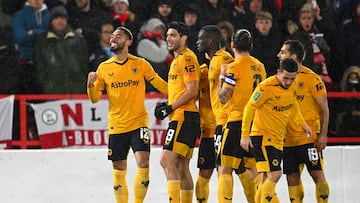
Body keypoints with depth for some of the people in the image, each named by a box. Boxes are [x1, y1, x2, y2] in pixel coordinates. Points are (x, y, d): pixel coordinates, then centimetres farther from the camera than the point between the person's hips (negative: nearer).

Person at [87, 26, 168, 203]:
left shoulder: (140, 64, 1)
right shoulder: (104, 68, 6)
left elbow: (160, 85, 8)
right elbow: (94, 99, 6)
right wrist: (91, 84, -14)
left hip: (138, 123, -2)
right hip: (116, 127, 2)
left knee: (143, 163, -17)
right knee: (119, 172, 4)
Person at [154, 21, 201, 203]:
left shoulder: (187, 58, -10)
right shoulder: (177, 60, 22)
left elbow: (192, 91, -18)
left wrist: (171, 108, -15)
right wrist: (167, 106, 13)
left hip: (184, 116, -11)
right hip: (181, 117, 11)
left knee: (167, 161, -17)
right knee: (181, 167, 11)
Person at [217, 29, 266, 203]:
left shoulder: (234, 67, -10)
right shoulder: (260, 66, 11)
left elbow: (223, 98, -9)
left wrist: (221, 77, 3)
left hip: (237, 122, -7)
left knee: (225, 169, -6)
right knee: (252, 170, 12)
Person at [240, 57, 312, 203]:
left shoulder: (291, 87, 5)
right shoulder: (266, 87, -18)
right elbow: (249, 108, -14)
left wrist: (302, 124, 15)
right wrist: (245, 135, -14)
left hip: (278, 139, 8)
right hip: (262, 136, -8)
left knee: (266, 179, 8)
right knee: (275, 174, -18)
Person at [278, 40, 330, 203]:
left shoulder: (311, 78, -7)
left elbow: (324, 109, -6)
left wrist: (323, 135, -13)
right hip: (287, 139, 6)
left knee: (317, 174, -5)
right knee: (292, 177, 6)